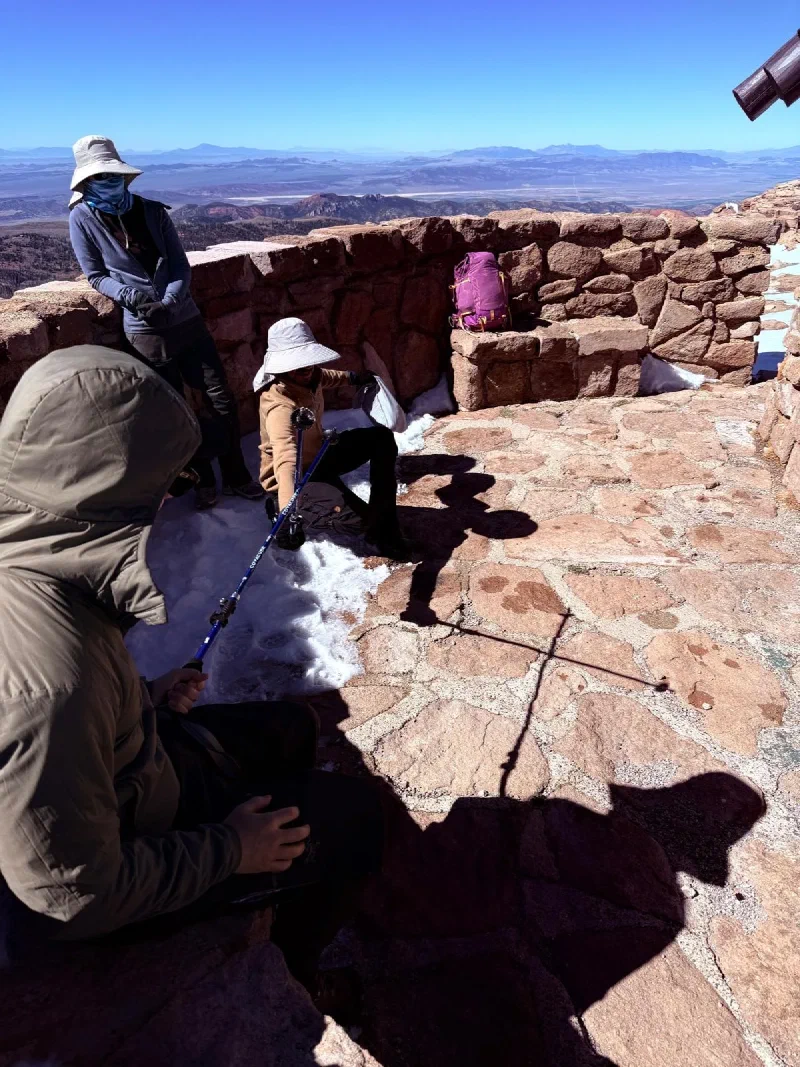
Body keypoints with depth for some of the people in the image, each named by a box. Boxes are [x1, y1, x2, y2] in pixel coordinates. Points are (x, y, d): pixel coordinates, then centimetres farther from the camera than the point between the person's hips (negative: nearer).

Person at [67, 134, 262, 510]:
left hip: (186, 319, 2)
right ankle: (203, 479, 21)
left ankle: (235, 474, 15)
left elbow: (181, 266, 1)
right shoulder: (82, 219, -2)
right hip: (145, 331, -2)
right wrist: (129, 295, -17)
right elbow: (96, 275, 2)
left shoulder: (153, 211, 3)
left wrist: (168, 302, -16)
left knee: (221, 399, 0)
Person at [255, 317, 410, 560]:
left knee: (381, 437, 1)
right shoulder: (280, 405, -38)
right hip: (295, 478, -9)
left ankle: (383, 527, 0)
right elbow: (285, 458, -57)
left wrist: (352, 378, 33)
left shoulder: (307, 376, -11)